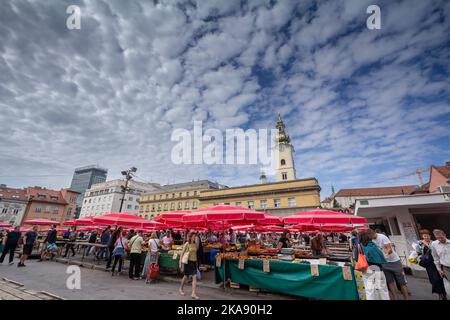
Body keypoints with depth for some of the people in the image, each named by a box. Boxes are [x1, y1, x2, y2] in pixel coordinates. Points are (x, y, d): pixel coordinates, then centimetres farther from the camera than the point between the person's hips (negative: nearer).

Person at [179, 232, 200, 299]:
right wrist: (181, 262, -3)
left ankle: (193, 293, 2)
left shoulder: (195, 244, 3)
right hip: (187, 261, -4)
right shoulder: (187, 244, -10)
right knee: (186, 276, 12)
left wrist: (196, 261, 13)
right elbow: (182, 253, -3)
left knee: (195, 277, -5)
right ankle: (181, 288, 39)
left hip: (194, 262, 4)